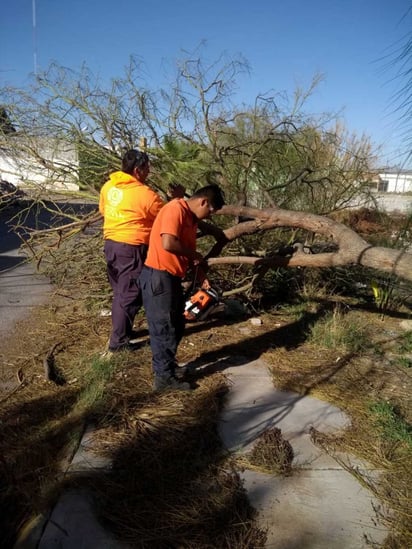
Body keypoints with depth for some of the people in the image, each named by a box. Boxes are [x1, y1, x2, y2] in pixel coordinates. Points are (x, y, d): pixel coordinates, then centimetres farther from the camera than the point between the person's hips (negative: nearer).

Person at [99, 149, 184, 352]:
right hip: (131, 248, -8)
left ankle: (121, 330, 33)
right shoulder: (145, 194, -16)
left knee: (120, 291, 20)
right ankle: (118, 340, 9)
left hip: (111, 244, 8)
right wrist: (177, 198, 7)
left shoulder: (108, 186, 5)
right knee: (130, 295, 2)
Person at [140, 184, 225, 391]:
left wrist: (201, 279, 12)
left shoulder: (191, 218, 15)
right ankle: (164, 377, 12)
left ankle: (167, 366, 33)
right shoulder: (175, 209, -16)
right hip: (158, 277, -10)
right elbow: (168, 244, -28)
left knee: (176, 326, 18)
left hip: (172, 278, 10)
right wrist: (194, 255, -12)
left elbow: (187, 251, 18)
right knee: (164, 329, -1)